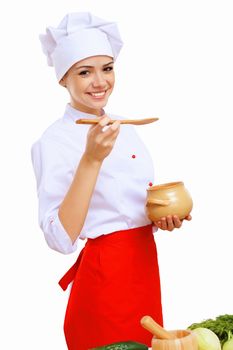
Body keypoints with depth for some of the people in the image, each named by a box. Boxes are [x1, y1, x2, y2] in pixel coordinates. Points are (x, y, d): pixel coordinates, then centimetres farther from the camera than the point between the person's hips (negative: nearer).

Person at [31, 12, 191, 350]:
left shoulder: (124, 128, 7)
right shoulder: (53, 142, -14)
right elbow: (61, 239, -24)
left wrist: (162, 216, -3)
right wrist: (91, 159, -31)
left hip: (146, 267, 7)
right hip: (104, 274, -7)